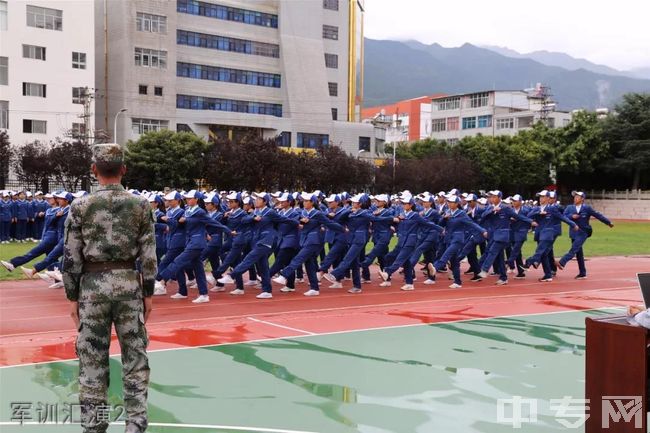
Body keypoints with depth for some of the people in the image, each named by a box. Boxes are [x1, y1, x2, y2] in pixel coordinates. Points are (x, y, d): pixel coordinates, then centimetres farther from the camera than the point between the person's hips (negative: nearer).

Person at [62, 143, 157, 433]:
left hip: (93, 285, -1)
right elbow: (149, 255, -1)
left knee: (93, 360, 7)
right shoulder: (140, 205, -1)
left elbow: (72, 257, -3)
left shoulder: (80, 206, -4)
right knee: (135, 358, 9)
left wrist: (72, 296, 5)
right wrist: (148, 293, 7)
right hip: (130, 283, 1)